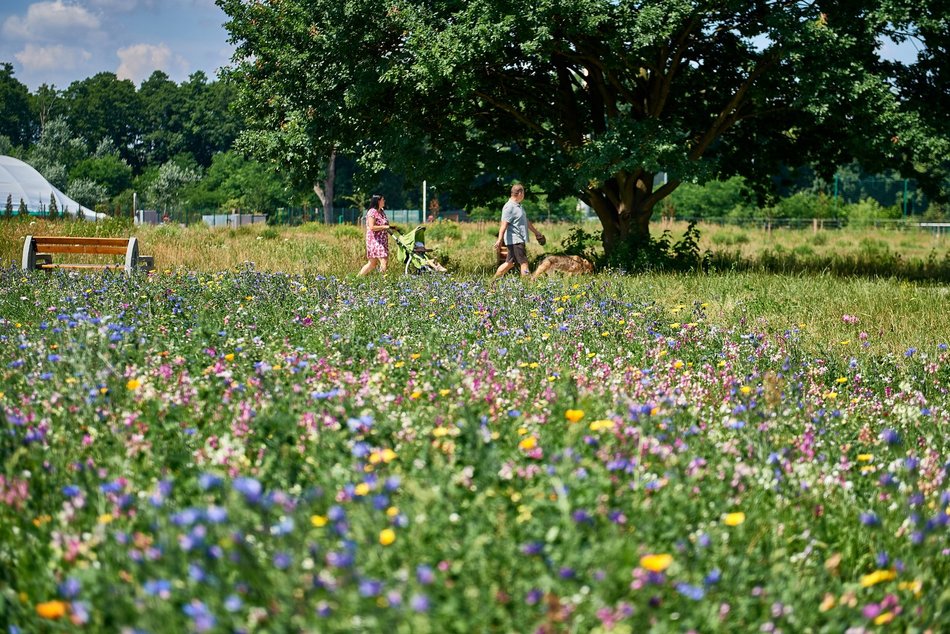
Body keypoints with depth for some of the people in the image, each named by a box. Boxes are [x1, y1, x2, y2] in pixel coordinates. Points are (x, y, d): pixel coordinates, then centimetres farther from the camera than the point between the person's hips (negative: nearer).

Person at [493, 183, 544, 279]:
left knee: (509, 263, 12)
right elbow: (504, 224, -22)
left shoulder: (518, 206, 18)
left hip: (519, 240, 10)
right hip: (515, 241, -10)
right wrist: (500, 240, -29)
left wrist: (536, 232, 35)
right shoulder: (509, 207, -14)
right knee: (524, 263, -9)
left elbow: (526, 221, 29)